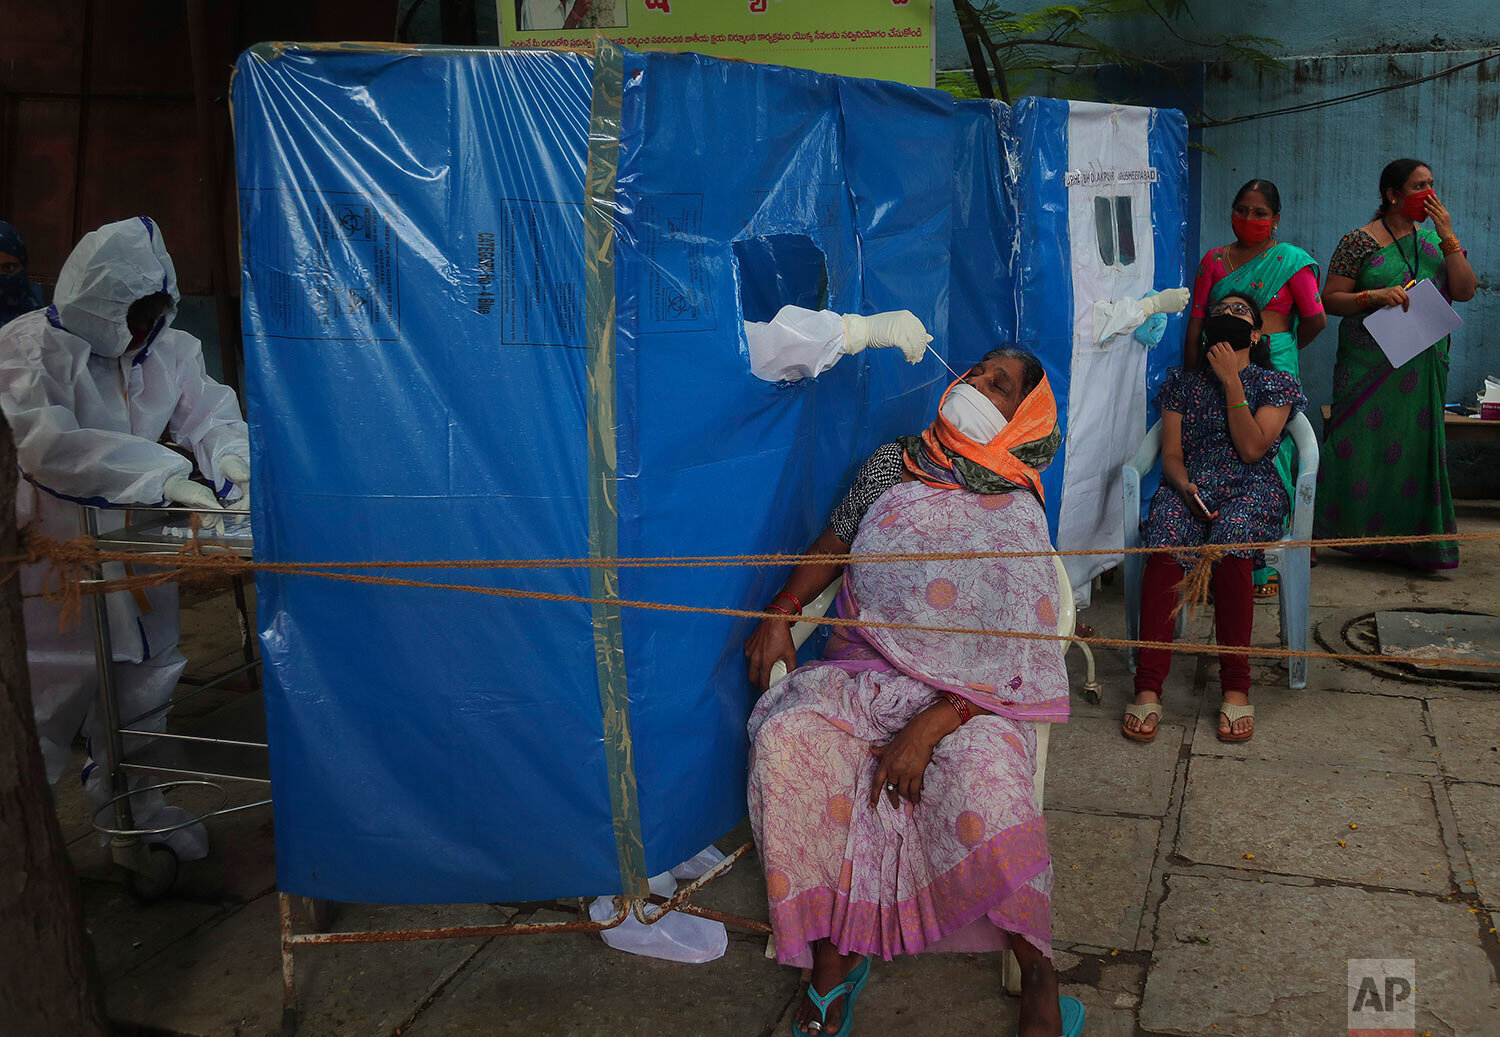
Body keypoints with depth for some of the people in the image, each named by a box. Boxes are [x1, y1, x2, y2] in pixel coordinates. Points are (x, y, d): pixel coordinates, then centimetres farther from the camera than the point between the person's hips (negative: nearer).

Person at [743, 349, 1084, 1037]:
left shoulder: (1016, 516, -2)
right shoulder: (891, 465, 11)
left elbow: (1016, 662, -10)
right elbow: (835, 543, 24)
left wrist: (930, 726, -22)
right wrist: (781, 613, 6)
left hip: (967, 692, -3)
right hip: (864, 669, 4)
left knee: (980, 772, -36)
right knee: (787, 734, -28)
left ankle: (1039, 981, -14)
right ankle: (833, 954, -17)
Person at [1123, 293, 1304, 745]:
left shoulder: (1277, 385, 13)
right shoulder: (1183, 383, 20)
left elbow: (1252, 448, -3)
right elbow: (1171, 455, 10)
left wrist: (1231, 382, -2)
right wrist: (1185, 487, -12)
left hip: (1250, 489, -1)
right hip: (1189, 485, 2)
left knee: (1230, 541, -38)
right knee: (1165, 542, -35)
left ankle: (1236, 686, -31)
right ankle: (1148, 686, -37)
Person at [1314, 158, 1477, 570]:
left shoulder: (1434, 238, 13)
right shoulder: (1360, 241, -1)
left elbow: (1465, 291, 3)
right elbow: (1331, 300, -4)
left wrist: (1448, 237, -4)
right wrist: (1375, 296, -20)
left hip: (1424, 369, 4)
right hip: (1370, 363, -4)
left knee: (1416, 448, 3)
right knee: (1357, 444, -6)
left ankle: (1412, 541, 11)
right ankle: (1313, 532, 3)